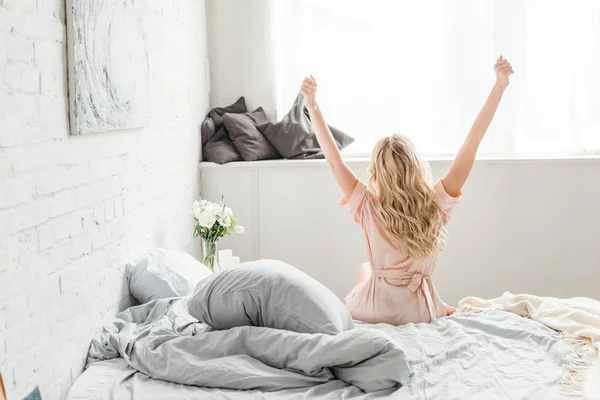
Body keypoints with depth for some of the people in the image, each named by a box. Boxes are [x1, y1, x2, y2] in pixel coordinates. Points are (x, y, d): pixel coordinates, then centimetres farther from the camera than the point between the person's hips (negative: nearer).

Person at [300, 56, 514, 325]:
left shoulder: (368, 207, -21)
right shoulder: (437, 205, -20)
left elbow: (334, 160, -16)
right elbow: (471, 145, -20)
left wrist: (313, 107, -15)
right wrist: (498, 89, -18)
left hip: (368, 312, 0)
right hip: (418, 314, 1)